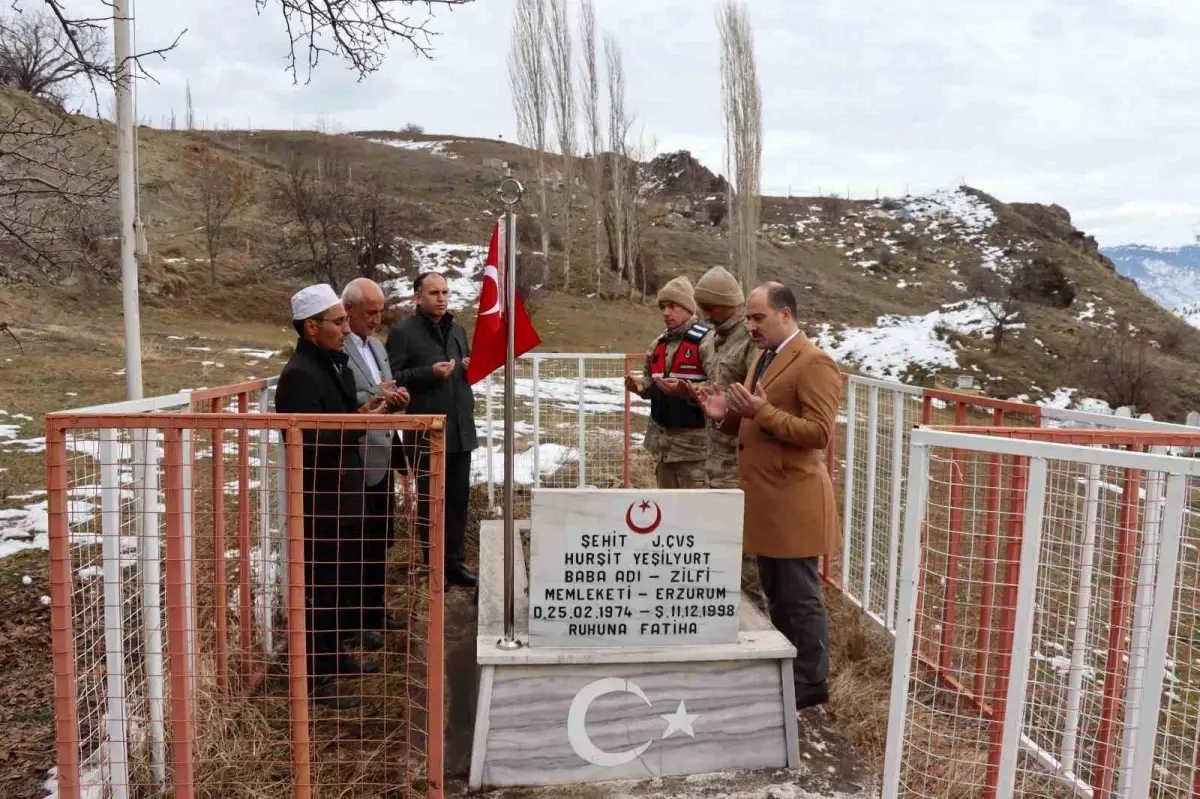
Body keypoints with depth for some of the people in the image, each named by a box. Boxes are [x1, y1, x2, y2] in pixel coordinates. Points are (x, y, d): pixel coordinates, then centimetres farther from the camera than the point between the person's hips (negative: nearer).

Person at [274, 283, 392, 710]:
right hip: (319, 502, -10)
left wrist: (364, 410, 2)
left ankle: (336, 655, 36)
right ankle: (316, 677, 12)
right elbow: (308, 441, -27)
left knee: (346, 582, 20)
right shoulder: (299, 374, -19)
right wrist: (359, 422, -21)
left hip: (344, 494, 10)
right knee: (320, 587, 0)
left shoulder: (334, 363, 12)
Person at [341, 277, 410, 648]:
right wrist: (376, 396, -23)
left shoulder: (377, 347, 15)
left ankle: (375, 611, 31)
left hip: (382, 457, 9)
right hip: (355, 462, -9)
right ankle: (355, 621, 16)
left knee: (381, 540, 17)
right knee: (357, 545, 2)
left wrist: (397, 398, -3)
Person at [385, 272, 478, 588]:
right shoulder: (402, 332, -6)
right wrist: (429, 372, -20)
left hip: (461, 429, 6)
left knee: (458, 499, 11)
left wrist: (472, 368, 2)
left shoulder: (457, 330, 15)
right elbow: (390, 378, -11)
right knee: (430, 502, 5)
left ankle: (454, 562, 23)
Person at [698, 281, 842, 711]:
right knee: (776, 596, 18)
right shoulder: (763, 357, 15)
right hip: (764, 498, 9)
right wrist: (727, 415, 2)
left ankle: (810, 685, 17)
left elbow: (819, 433, -19)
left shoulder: (814, 363, -13)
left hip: (792, 500, -9)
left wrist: (763, 412, -24)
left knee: (801, 597, 3)